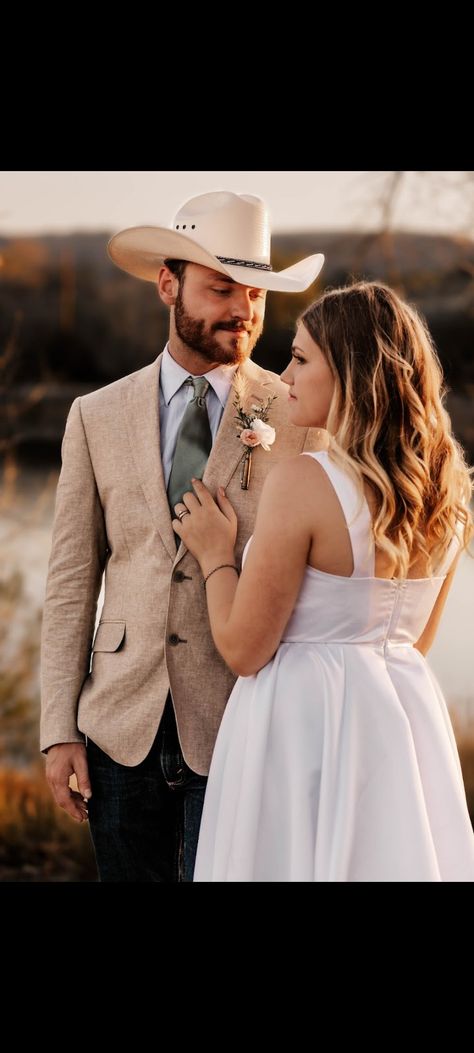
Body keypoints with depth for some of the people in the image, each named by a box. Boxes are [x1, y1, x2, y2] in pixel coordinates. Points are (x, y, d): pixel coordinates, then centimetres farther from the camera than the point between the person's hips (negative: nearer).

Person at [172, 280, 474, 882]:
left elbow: (243, 649, -14)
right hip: (406, 715, 6)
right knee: (385, 858, 16)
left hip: (305, 719, -6)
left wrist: (216, 556, 1)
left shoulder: (303, 482, -18)